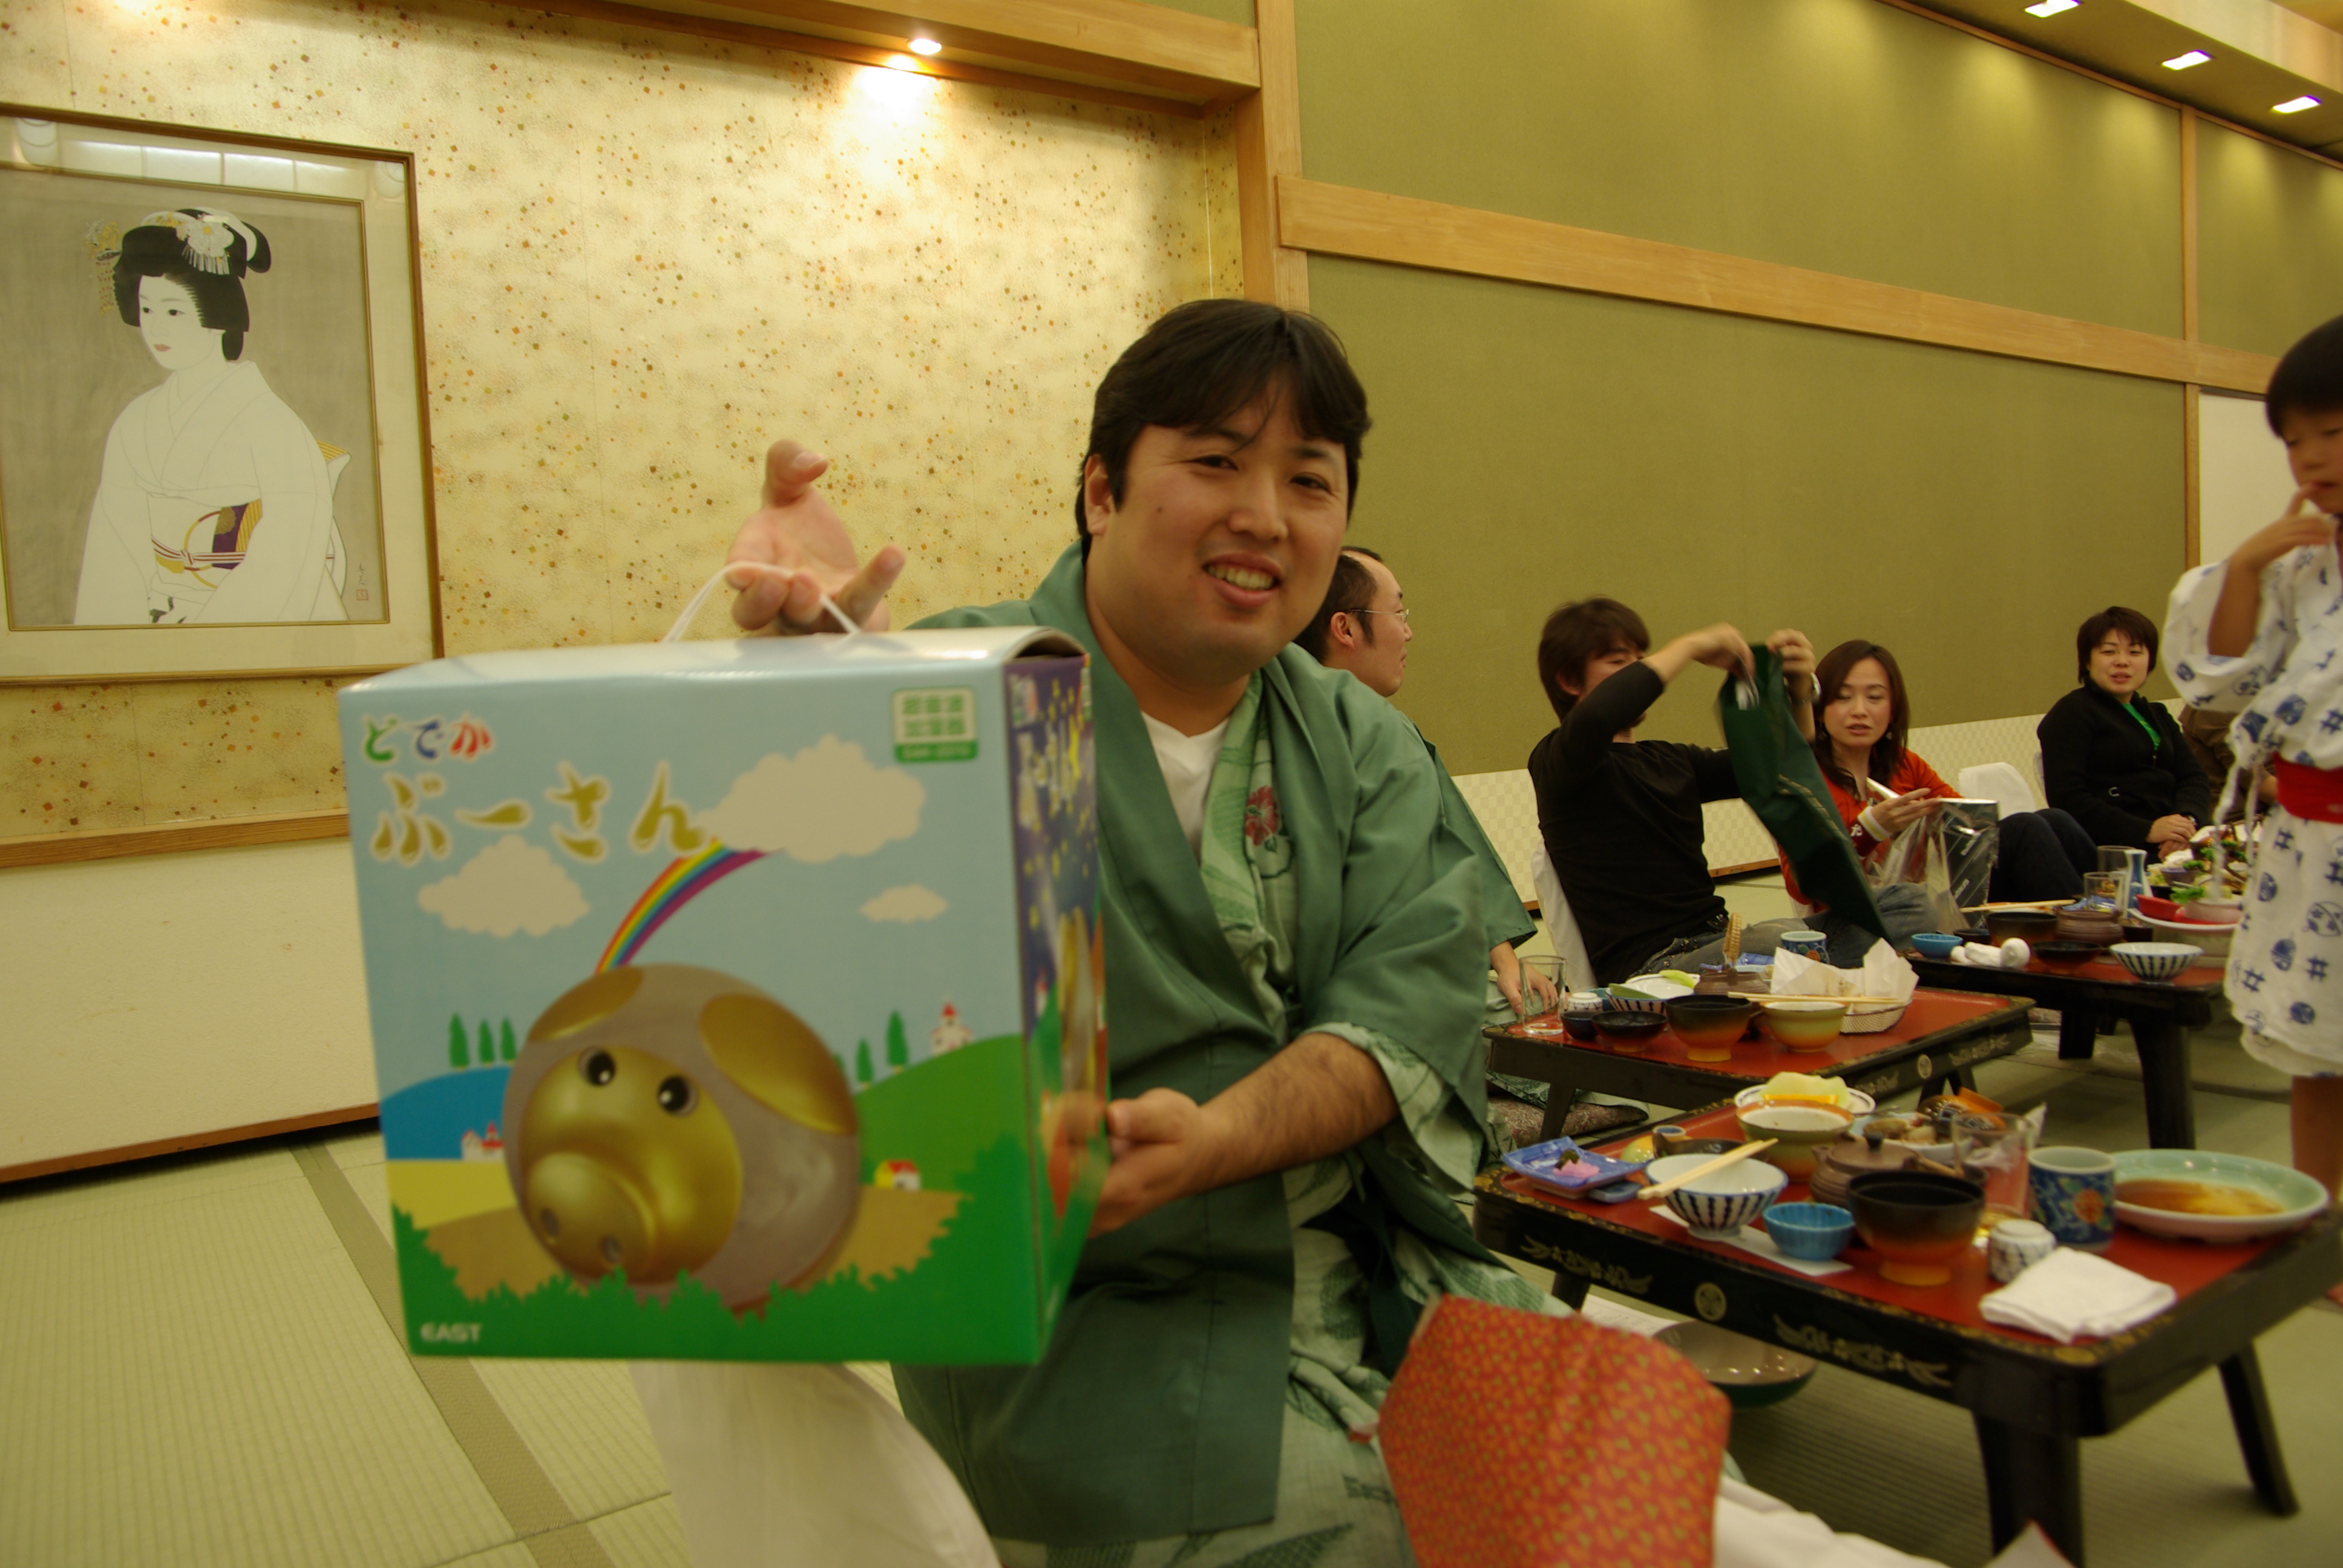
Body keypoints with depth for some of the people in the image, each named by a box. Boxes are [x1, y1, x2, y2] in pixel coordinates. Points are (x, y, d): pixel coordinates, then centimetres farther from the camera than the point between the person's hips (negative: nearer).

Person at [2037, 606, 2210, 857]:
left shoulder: (2157, 715, 27)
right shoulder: (2072, 712, 2)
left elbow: (2194, 778, 13)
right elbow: (2067, 798, -10)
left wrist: (2188, 819, -10)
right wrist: (2147, 830, -18)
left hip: (2176, 845, 6)